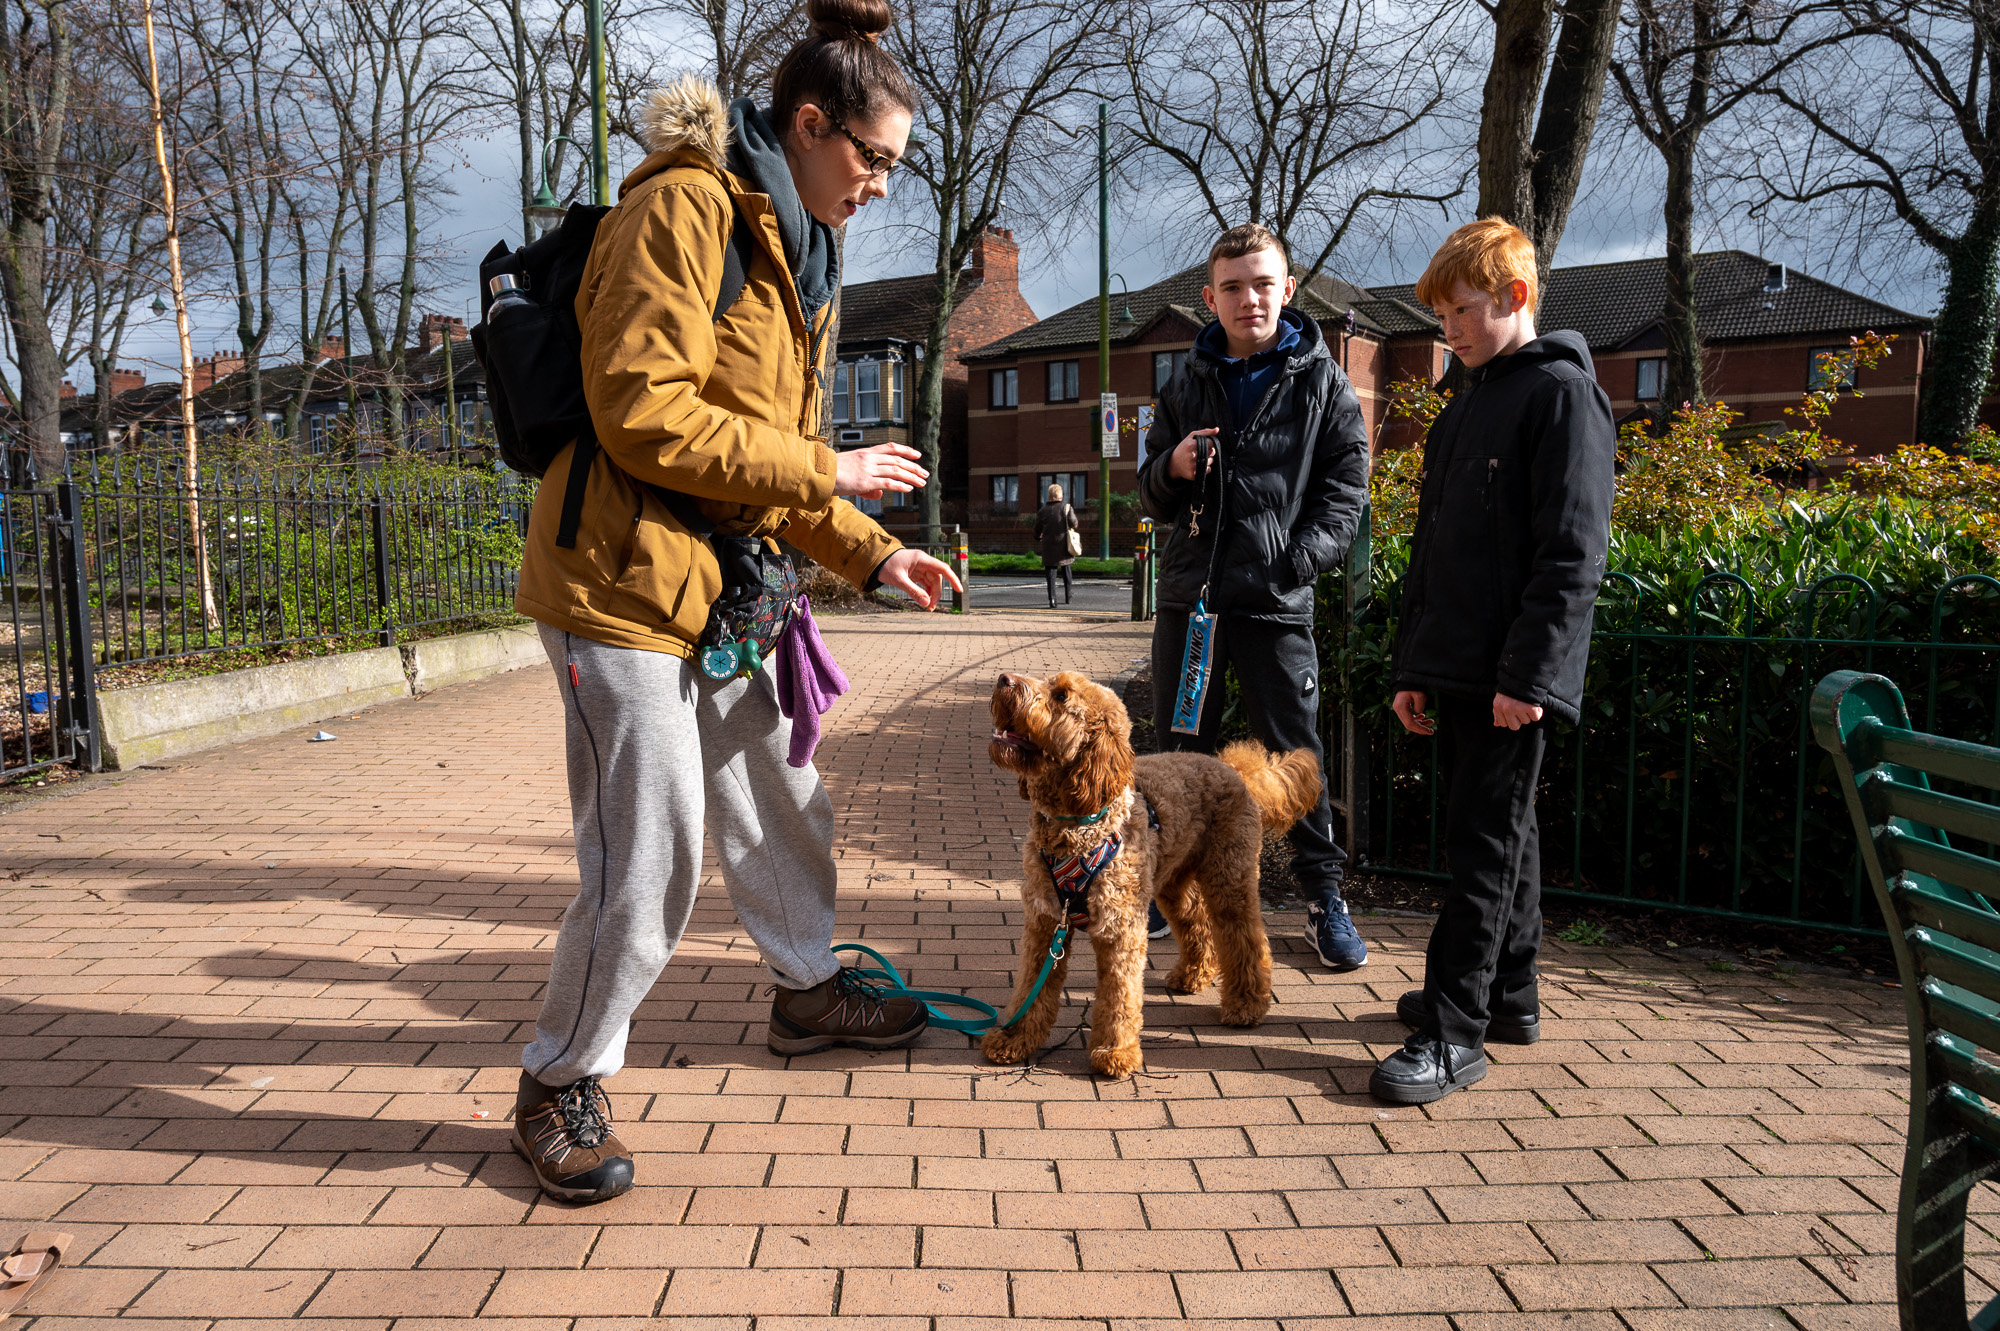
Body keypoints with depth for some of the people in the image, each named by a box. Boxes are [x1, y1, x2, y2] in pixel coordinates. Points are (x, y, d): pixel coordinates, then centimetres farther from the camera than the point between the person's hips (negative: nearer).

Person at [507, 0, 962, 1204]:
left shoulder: (798, 248, 17)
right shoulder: (685, 207, -14)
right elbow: (644, 415, -23)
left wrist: (870, 554, 9)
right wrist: (823, 470, -17)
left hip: (727, 588, 10)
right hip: (627, 581, -9)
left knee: (782, 806, 20)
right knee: (646, 860, -5)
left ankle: (809, 991, 43)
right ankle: (560, 1086, 16)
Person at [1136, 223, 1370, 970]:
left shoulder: (1323, 384, 3)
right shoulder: (1188, 384, 13)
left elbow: (1344, 497, 0)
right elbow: (1153, 501, 18)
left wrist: (1289, 568, -13)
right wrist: (1172, 470, -5)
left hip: (1277, 607, -3)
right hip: (1189, 597, 4)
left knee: (1295, 754, 2)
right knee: (1180, 752, 11)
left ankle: (1325, 900, 15)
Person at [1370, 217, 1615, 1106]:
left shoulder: (1562, 392, -7)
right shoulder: (1463, 409, 19)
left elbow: (1571, 550, -16)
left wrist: (1528, 673, -21)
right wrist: (1412, 666, 16)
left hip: (1511, 676, -8)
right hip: (1456, 668, 9)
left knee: (1485, 840, -6)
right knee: (1495, 831, 16)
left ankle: (1453, 1032, -1)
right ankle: (1507, 996, 28)